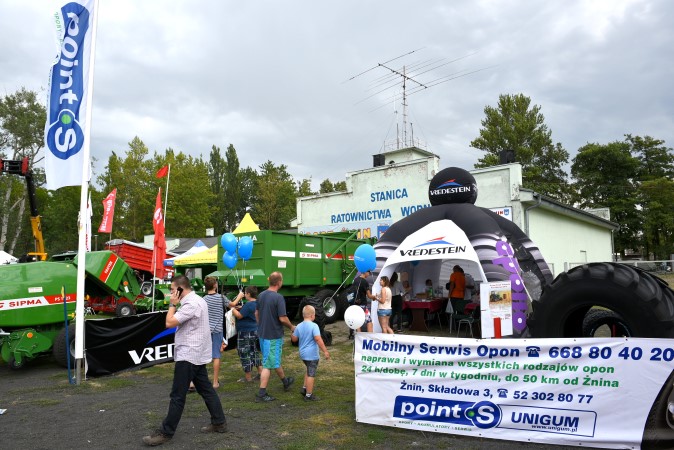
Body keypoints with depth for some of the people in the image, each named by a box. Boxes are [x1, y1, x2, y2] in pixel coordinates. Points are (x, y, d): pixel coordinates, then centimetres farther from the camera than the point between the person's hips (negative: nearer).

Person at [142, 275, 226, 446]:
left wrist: (173, 304, -9)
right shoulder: (197, 300, 14)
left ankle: (166, 433, 5)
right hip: (197, 354, 11)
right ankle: (219, 423, 20)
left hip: (188, 355, -11)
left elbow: (169, 323, -19)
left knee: (177, 396, -3)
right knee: (206, 390, 14)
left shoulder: (191, 304, -20)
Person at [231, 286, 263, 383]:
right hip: (254, 331, 10)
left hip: (246, 333, -10)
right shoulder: (256, 303, 8)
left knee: (244, 354, 1)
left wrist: (233, 309, -9)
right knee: (253, 352, 20)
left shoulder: (248, 305, -22)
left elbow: (239, 315, -22)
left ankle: (248, 377, 8)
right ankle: (260, 373, 24)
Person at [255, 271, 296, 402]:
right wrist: (291, 327, -2)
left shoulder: (261, 295, 2)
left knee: (275, 360, 23)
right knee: (268, 365, 0)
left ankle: (285, 381, 42)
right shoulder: (278, 298, -21)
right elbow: (282, 318, -21)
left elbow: (256, 313, 12)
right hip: (273, 335, -8)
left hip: (262, 333, 8)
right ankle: (261, 394, 4)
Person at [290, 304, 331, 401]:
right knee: (311, 374, 3)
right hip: (312, 354, -7)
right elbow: (318, 339, -23)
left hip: (302, 353, 7)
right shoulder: (314, 326, -16)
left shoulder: (299, 326, 2)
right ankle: (309, 395, 9)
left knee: (309, 370, 27)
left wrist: (293, 331, 28)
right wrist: (325, 351, -20)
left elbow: (294, 339, 9)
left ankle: (304, 388, 25)